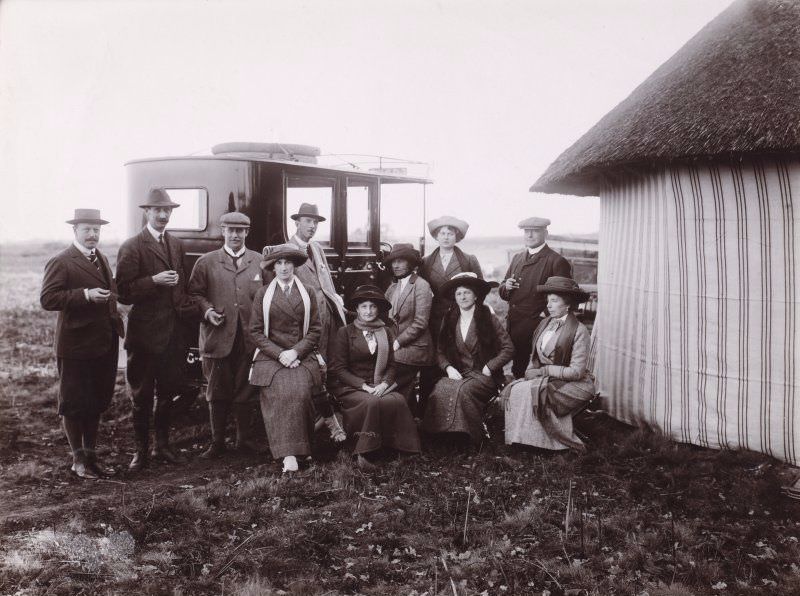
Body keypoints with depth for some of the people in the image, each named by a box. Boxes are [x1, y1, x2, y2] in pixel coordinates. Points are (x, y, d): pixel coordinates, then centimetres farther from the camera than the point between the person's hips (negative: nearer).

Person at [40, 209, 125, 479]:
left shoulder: (102, 259, 15)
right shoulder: (60, 262, -9)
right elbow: (47, 299, -18)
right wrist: (85, 295, -26)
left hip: (104, 344, 7)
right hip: (76, 346, -7)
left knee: (96, 403, 16)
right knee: (74, 405, 5)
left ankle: (91, 455, 28)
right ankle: (78, 459, 17)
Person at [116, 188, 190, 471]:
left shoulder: (177, 244, 12)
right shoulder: (131, 247, -8)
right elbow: (123, 292, -14)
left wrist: (184, 306, 9)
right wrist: (154, 281, -24)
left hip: (173, 331, 6)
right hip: (145, 333, -6)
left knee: (168, 392, 14)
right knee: (142, 396, 6)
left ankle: (162, 445, 28)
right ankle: (141, 451, 18)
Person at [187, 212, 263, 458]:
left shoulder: (260, 261, 10)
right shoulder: (206, 262, 6)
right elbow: (194, 293, 4)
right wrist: (207, 310, -12)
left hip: (250, 338, 1)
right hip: (218, 337, -1)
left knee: (245, 392, 9)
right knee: (217, 394, 6)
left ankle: (243, 438, 22)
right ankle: (217, 442, 16)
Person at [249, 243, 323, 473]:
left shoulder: (307, 293, 12)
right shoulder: (263, 294, 10)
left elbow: (315, 330, 7)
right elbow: (256, 331, 4)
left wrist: (295, 352, -8)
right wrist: (279, 354, -9)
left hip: (302, 356, 1)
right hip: (270, 357, -1)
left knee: (300, 392, -26)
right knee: (279, 394, -26)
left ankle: (300, 447, -9)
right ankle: (288, 454, -27)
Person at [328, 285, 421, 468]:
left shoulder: (387, 332, 15)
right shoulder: (345, 332, 4)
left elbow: (392, 365, 10)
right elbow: (338, 369, -2)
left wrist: (384, 384, -11)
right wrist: (365, 386, -13)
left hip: (380, 387, 3)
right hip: (351, 387, -3)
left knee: (399, 401, -29)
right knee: (372, 403, -35)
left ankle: (402, 449, -20)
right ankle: (362, 453, -25)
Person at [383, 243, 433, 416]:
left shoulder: (421, 286, -7)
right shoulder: (393, 287, 15)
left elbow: (420, 323, -13)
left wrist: (397, 343, -14)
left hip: (412, 348, -7)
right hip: (396, 349, 7)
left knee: (396, 392, -16)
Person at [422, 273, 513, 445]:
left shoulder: (488, 319, 1)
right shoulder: (449, 321, 13)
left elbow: (508, 348, 1)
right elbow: (440, 351, 15)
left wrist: (489, 368, -8)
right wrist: (448, 368, -5)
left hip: (483, 376, -3)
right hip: (457, 373, 3)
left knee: (463, 390, -35)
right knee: (441, 389, -30)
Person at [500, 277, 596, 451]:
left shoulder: (579, 331, -12)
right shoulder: (545, 324, 10)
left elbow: (576, 371, -17)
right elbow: (535, 357, 16)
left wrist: (544, 371, -16)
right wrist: (530, 371, -6)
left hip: (572, 384, -7)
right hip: (543, 378, 7)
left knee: (530, 392, -29)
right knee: (513, 390, -17)